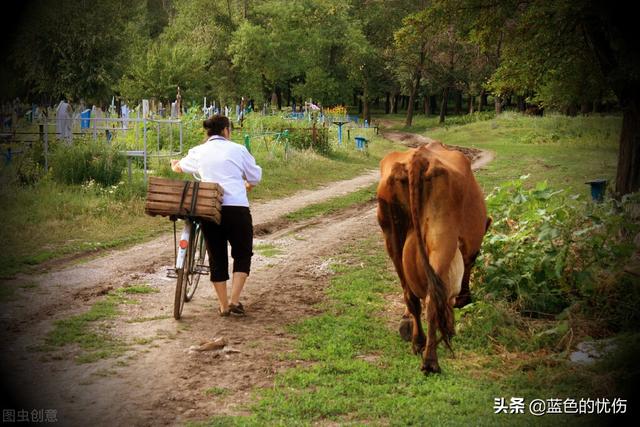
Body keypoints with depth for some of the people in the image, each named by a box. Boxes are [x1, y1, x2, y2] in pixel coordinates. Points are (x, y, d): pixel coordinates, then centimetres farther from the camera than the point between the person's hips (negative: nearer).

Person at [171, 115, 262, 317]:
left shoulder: (198, 152, 11)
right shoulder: (238, 149, 4)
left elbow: (180, 167, 31)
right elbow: (255, 177, 11)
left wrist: (175, 164, 56)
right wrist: (247, 184, 34)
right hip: (237, 208, -2)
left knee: (216, 257, 12)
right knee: (242, 254, 13)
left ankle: (223, 306, 16)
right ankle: (234, 300, 1)